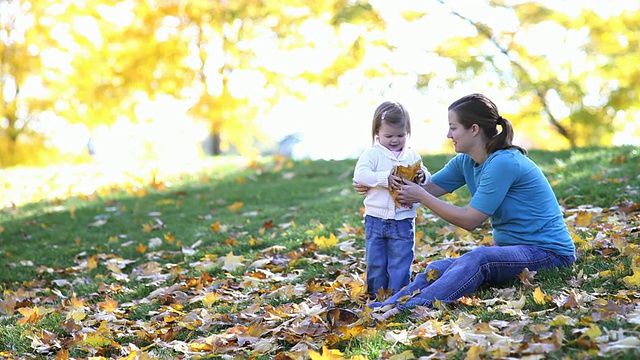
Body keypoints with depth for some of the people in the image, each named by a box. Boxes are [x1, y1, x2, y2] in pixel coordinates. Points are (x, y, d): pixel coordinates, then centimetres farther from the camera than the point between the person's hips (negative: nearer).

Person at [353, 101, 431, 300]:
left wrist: (422, 177, -17)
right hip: (376, 219, -1)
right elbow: (360, 175, -16)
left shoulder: (413, 155, 6)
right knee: (375, 262, 9)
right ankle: (377, 296, 22)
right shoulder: (372, 154, -3)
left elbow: (427, 179, 7)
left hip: (403, 221, 1)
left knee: (401, 263, 5)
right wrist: (385, 178, -27)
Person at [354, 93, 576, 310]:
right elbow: (428, 189, 6)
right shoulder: (465, 162, 7)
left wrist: (421, 197, -15)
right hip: (511, 248, 9)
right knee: (439, 268, -15)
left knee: (478, 258, -36)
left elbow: (470, 220, -20)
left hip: (549, 253, -9)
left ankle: (405, 310, -49)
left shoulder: (503, 163, -21)